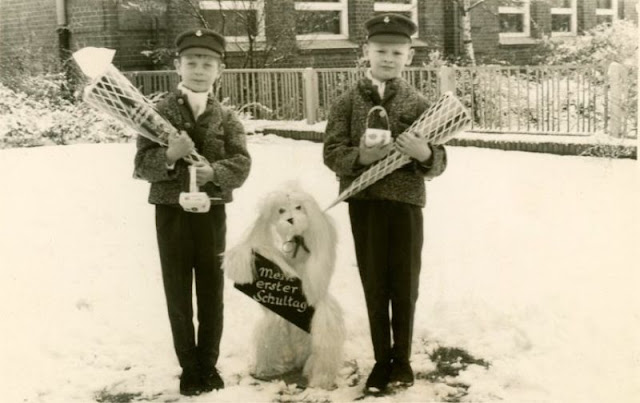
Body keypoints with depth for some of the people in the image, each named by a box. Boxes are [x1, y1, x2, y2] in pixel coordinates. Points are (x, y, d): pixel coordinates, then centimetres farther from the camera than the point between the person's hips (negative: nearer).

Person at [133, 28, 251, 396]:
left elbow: (242, 165, -9)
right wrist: (169, 156, -27)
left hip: (211, 212, 1)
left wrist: (214, 172, -28)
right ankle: (189, 368, 18)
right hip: (171, 212, -1)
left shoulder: (226, 117, 2)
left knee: (212, 292, 9)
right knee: (178, 293, 6)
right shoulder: (159, 112, -3)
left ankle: (209, 366, 23)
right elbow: (143, 165, -8)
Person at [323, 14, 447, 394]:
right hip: (365, 202, 0)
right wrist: (360, 156, -23)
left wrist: (423, 153, -22)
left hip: (407, 202, 0)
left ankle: (402, 358, 24)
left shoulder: (419, 103, 1)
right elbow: (332, 152, -4)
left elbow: (439, 163, 1)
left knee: (406, 286, 9)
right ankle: (382, 360, 21)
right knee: (375, 286, 9)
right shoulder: (349, 100, 1)